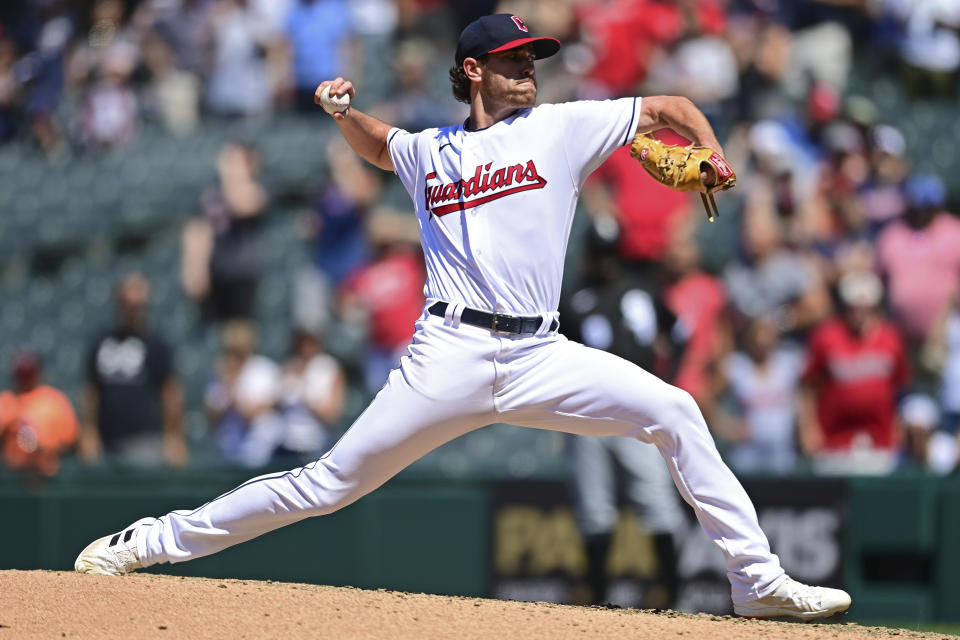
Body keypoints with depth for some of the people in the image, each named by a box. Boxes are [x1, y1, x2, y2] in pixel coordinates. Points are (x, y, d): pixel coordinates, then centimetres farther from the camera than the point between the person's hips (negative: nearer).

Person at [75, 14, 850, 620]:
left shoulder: (561, 127, 9)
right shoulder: (429, 153, 14)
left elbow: (668, 107, 11)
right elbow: (378, 144, 38)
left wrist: (710, 157, -7)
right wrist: (345, 112, 18)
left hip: (540, 358, 1)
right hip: (451, 358, -1)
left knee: (675, 413, -16)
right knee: (330, 482, -4)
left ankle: (758, 578, -9)